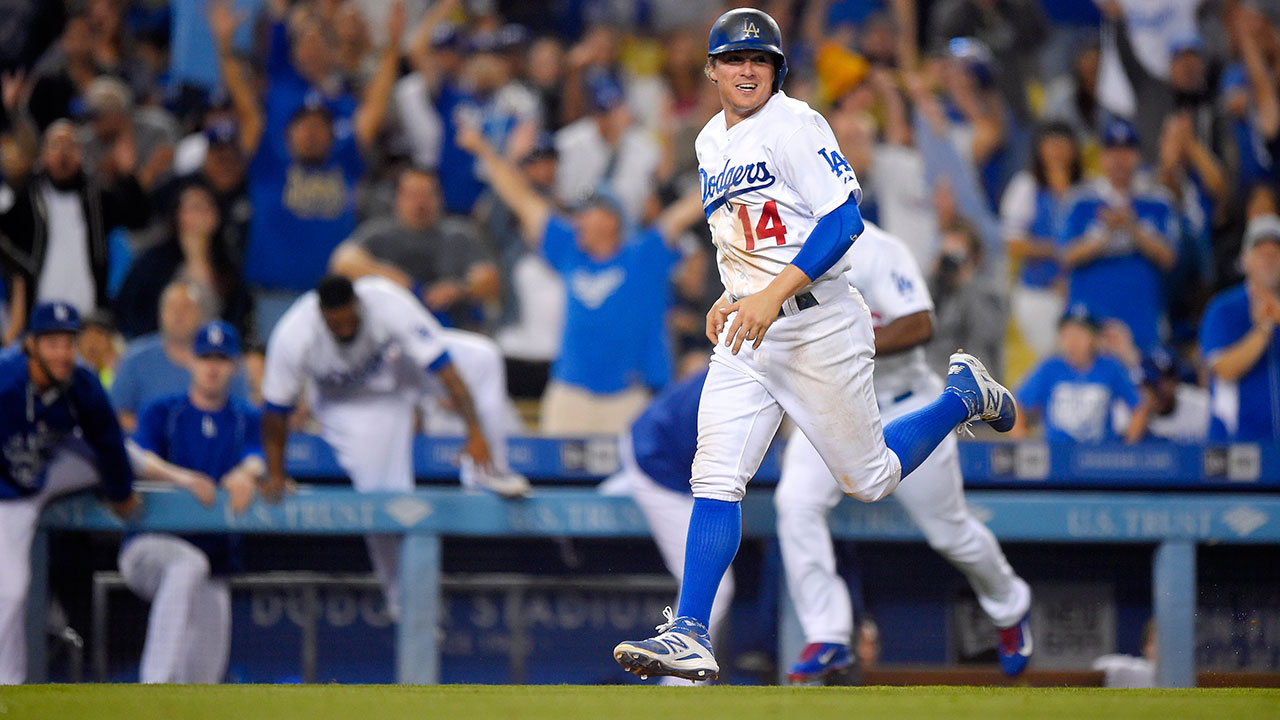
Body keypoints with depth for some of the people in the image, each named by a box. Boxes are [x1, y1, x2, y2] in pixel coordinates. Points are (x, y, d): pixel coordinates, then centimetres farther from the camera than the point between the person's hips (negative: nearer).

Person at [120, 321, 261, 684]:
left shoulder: (247, 419, 14)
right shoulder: (161, 412, 8)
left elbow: (257, 459, -7)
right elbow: (140, 459, -11)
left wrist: (245, 474, -33)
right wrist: (181, 477, -32)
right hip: (150, 546, -3)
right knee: (189, 562, -36)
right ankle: (157, 684, -44)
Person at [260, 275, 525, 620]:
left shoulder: (388, 304, -36)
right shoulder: (292, 337, -32)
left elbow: (445, 371, -36)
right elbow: (275, 411, -16)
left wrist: (475, 433, -42)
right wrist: (275, 474, -13)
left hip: (404, 377, 0)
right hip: (346, 406, 0)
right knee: (380, 492, -13)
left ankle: (490, 472, -13)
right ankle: (401, 596, 10)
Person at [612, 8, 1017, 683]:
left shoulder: (794, 126, -12)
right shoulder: (710, 143, 13)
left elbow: (844, 220, -20)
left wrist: (773, 294, -26)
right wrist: (731, 297, 16)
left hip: (817, 324, -6)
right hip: (746, 331, 6)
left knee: (868, 477, 8)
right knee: (715, 478, -10)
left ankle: (963, 395, 32)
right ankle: (689, 636, -13)